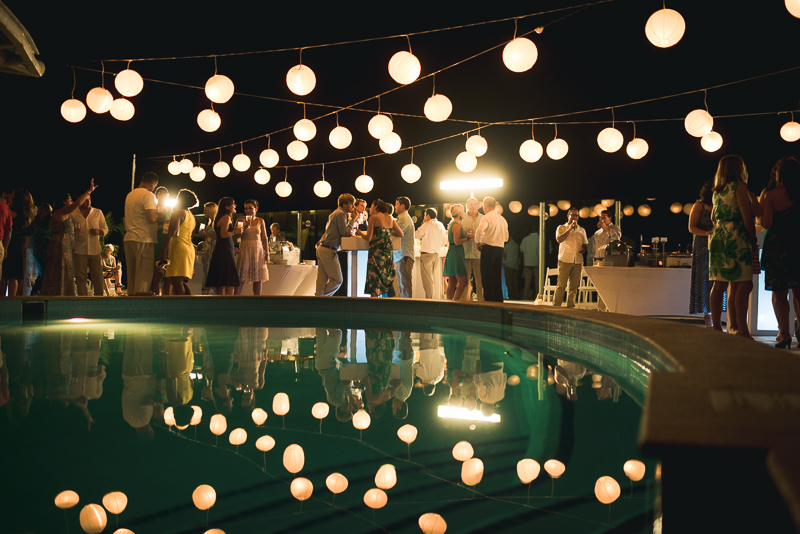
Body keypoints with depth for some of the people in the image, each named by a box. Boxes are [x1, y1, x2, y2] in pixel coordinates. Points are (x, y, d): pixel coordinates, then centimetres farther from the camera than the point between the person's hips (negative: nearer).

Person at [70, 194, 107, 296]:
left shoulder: (98, 213, 10)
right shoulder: (72, 214, 6)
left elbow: (105, 228, 14)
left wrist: (98, 231, -7)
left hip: (95, 250, 1)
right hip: (79, 251, -1)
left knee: (98, 277, -2)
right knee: (80, 278, 0)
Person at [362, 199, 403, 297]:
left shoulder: (373, 218, -3)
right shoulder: (390, 218, 13)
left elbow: (368, 238, -8)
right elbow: (401, 234, 17)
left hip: (377, 251, -6)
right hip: (389, 251, 6)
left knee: (374, 281, -3)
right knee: (387, 281, 13)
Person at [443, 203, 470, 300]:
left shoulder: (451, 224, 18)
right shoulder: (457, 225, -11)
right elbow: (457, 242, -18)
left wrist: (465, 233, 20)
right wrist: (468, 238, -10)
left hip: (451, 253, 10)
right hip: (457, 253, -10)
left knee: (452, 283, 8)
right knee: (463, 281, -10)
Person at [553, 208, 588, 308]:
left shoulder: (581, 230, 19)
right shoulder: (561, 228, 7)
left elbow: (585, 243, 22)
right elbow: (559, 239, -10)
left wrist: (584, 249, 0)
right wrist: (570, 229, -13)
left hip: (578, 261, 4)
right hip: (565, 260, -4)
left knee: (574, 285, 4)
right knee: (561, 284, -8)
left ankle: (570, 306, 10)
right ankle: (556, 305, -5)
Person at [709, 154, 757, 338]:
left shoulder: (717, 191, 16)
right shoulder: (739, 187, -5)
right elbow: (747, 218, -10)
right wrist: (753, 240, -4)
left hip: (718, 238, 8)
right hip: (736, 239, -8)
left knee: (720, 284, 8)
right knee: (744, 284, -10)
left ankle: (716, 326, 9)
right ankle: (742, 330, -15)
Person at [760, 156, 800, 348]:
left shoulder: (771, 195, -7)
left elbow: (766, 223, -11)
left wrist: (760, 217, 9)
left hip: (777, 244, -3)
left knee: (779, 292, 2)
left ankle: (784, 333, -4)